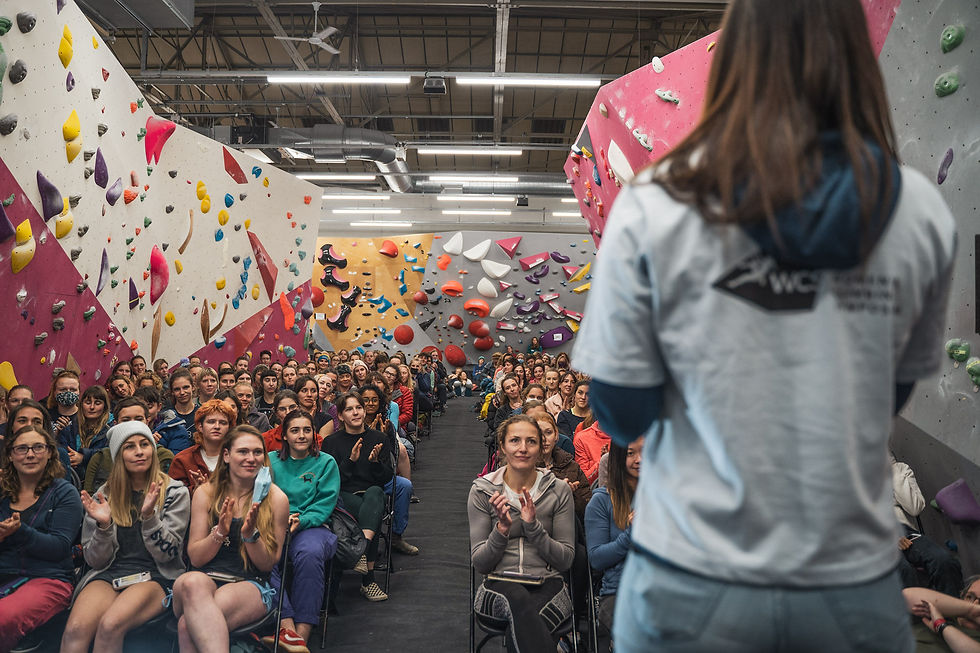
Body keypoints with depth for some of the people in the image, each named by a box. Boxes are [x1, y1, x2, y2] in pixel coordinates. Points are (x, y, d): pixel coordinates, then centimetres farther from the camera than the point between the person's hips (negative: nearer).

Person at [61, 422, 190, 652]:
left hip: (156, 576, -2)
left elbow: (166, 554, -3)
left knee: (110, 626, -33)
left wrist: (149, 515, -19)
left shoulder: (175, 492, 4)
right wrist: (103, 525, -10)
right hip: (108, 573, 2)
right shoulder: (104, 495, 11)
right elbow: (95, 560, 9)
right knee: (75, 629, -31)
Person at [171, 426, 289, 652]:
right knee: (191, 582, -38)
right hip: (206, 578, 3)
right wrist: (219, 532, -14)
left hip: (251, 584, -3)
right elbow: (195, 557, 6)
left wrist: (250, 534, -15)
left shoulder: (276, 499, 2)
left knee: (188, 626, -35)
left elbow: (268, 564, 4)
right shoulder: (206, 493, 8)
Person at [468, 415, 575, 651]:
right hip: (498, 586, 1)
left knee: (519, 632, -35)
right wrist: (502, 528, -17)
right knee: (517, 597, -35)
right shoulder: (482, 490, 3)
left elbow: (565, 560, 1)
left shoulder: (559, 490, 3)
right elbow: (479, 563, 1)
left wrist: (533, 526, -14)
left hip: (547, 586, -1)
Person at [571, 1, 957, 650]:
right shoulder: (922, 212, -5)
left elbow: (621, 415, -9)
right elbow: (892, 393, 5)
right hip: (856, 583, 2)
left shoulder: (652, 208, -14)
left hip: (692, 585, -1)